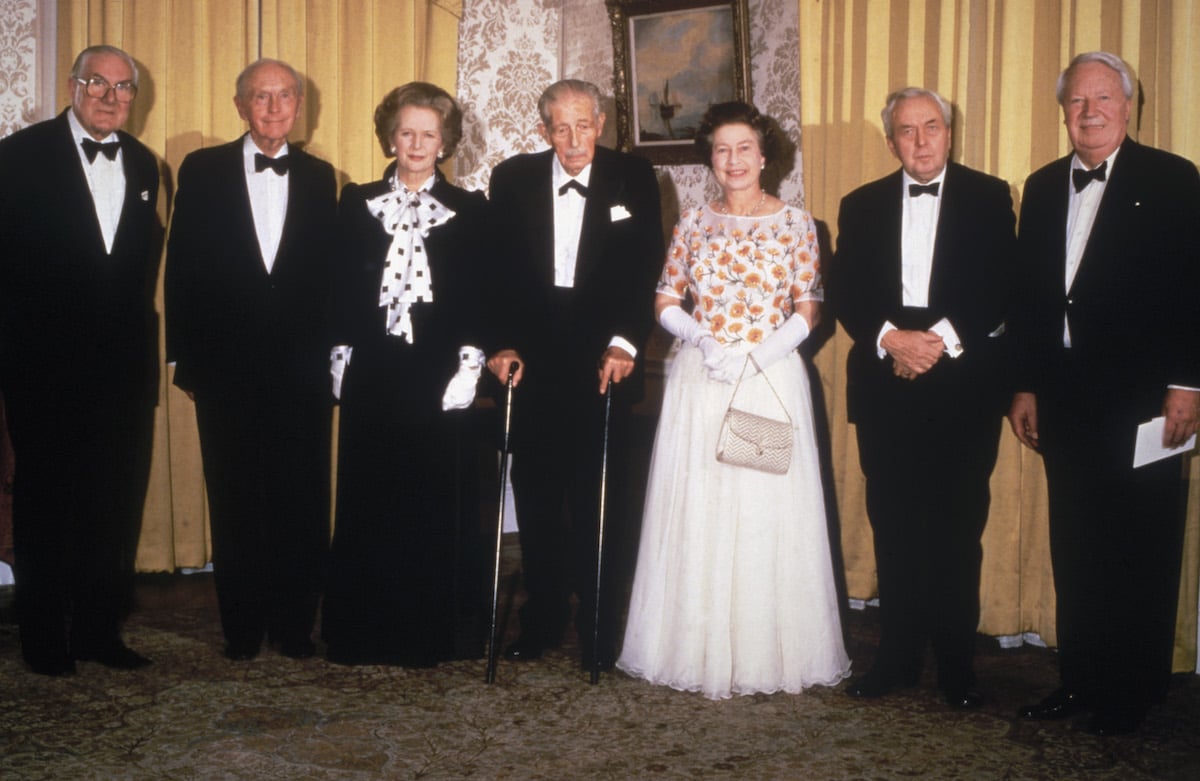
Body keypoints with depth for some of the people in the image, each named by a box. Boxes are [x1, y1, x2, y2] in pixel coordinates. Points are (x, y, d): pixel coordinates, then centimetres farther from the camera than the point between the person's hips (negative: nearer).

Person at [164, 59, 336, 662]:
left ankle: (295, 626, 18)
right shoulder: (203, 170, 4)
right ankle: (242, 628, 20)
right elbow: (181, 267, 2)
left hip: (300, 369, 1)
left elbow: (329, 272, 7)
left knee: (302, 503, 4)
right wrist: (184, 356, -2)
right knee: (234, 502, 8)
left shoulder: (319, 177, 9)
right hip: (226, 365, -1)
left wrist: (328, 353, 0)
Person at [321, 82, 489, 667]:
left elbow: (482, 300, 2)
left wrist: (469, 367, -7)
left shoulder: (470, 211, 7)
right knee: (368, 504, 4)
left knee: (439, 506, 1)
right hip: (372, 378, 1)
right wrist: (340, 360, 0)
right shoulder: (356, 204, 10)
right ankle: (367, 634, 14)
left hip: (439, 378, -1)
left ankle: (434, 635, 12)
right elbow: (340, 292, 8)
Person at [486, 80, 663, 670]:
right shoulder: (512, 180, 5)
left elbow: (645, 269, -5)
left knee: (600, 500, 2)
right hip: (531, 360, 2)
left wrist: (624, 343, -17)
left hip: (602, 361, -1)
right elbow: (498, 270, 2)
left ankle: (600, 631, 12)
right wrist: (502, 344, -9)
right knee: (536, 498, 8)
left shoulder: (633, 180, 1)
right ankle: (542, 622, 21)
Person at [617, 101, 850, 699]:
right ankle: (702, 650, 13)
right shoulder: (693, 223, 8)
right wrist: (704, 341, -10)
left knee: (769, 512, 0)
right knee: (698, 514, 2)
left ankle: (771, 651, 13)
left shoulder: (795, 223, 3)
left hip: (772, 380, -1)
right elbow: (665, 302, 8)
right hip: (699, 381, 2)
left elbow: (808, 308, 2)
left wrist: (763, 351, -13)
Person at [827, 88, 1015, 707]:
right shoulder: (861, 206, 11)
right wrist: (890, 338, -12)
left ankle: (957, 664, 14)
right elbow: (843, 293, 4)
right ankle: (898, 655, 18)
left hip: (964, 387, -2)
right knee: (894, 528, 6)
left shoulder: (988, 197, 5)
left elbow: (1004, 288, -3)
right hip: (886, 388, 2)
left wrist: (942, 338, -15)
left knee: (958, 529, 3)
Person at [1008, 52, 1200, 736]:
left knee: (1141, 552, 5)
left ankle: (1132, 694, 18)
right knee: (1074, 549, 12)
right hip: (1064, 396, 5)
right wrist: (1026, 385, 10)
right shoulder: (1043, 187, 12)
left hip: (1142, 397, -5)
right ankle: (1080, 680, 24)